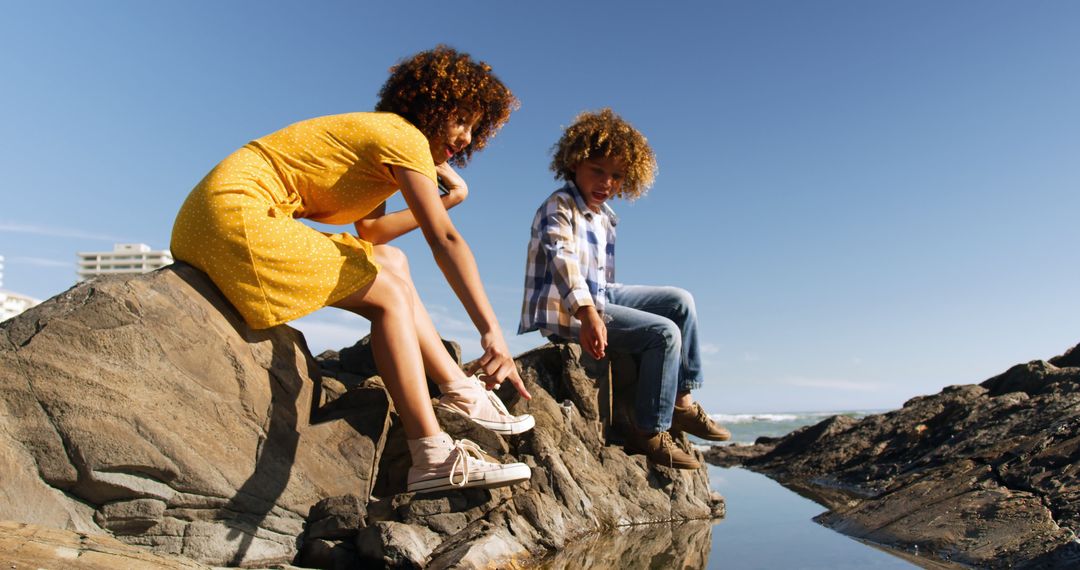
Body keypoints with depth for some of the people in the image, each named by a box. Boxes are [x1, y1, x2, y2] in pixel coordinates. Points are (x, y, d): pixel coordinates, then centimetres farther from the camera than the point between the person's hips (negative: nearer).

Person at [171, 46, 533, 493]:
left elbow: (369, 231, 8)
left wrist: (448, 199, 10)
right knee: (389, 296, -9)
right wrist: (491, 332, -27)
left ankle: (460, 391, 10)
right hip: (236, 210, -10)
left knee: (392, 264, 11)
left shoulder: (376, 138, 18)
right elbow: (445, 241, -22)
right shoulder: (404, 137, -10)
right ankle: (433, 460, -12)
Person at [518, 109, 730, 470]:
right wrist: (587, 313, -40)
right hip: (566, 310, -9)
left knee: (679, 301, 7)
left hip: (599, 298, 10)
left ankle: (681, 400, 8)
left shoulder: (604, 216, 17)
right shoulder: (559, 207, -11)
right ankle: (650, 433, -9)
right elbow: (562, 259, -28)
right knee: (664, 333, -19)